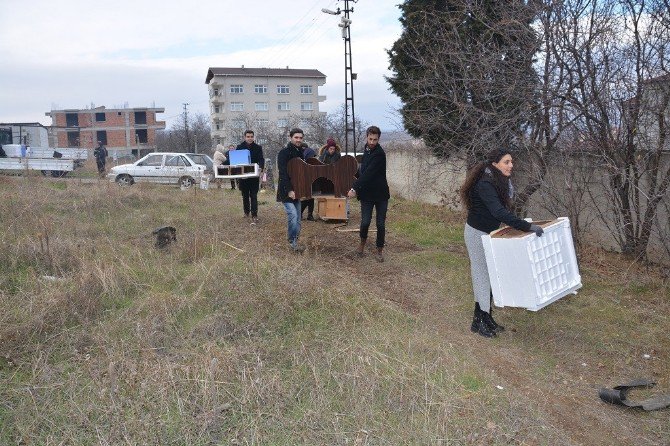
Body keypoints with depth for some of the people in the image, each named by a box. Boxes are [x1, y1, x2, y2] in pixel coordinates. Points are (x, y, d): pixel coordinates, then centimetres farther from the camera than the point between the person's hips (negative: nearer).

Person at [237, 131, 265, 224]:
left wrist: (261, 168, -29)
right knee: (245, 195, 13)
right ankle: (246, 212, 30)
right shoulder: (240, 147, 4)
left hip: (254, 175, -2)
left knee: (253, 196, -5)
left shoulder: (258, 148, 1)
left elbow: (261, 159, -8)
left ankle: (254, 216, -7)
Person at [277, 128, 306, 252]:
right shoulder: (284, 152, -11)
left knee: (297, 219, 7)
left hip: (297, 190, 7)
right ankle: (293, 242, -6)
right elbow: (283, 173, -18)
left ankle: (294, 242, 15)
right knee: (293, 216, -16)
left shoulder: (301, 152, 12)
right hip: (286, 191, -7)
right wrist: (289, 190, -24)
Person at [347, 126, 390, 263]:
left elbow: (368, 173, -23)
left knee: (381, 224, 1)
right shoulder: (367, 149, 8)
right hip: (367, 193, 4)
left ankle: (380, 250, 18)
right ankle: (362, 243, 22)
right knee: (365, 222, -5)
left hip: (380, 193, -4)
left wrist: (354, 188, -26)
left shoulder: (379, 154, -16)